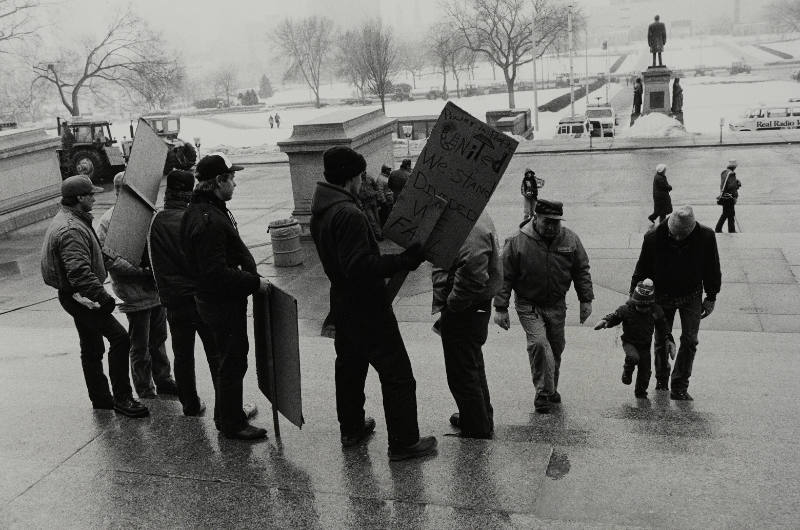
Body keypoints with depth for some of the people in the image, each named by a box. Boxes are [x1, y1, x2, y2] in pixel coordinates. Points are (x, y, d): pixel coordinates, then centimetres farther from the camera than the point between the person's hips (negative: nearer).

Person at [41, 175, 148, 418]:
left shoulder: (68, 221, 14)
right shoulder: (71, 230, -22)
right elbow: (79, 273, -32)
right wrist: (104, 298, -33)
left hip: (79, 297, 12)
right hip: (80, 297, -12)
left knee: (92, 349, 18)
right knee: (119, 337, -14)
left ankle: (100, 397, 29)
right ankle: (122, 398, -10)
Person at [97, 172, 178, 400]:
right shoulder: (109, 221, -11)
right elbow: (109, 260, -18)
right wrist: (142, 273, -24)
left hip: (156, 288, 6)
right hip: (135, 293, -6)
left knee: (158, 339, 19)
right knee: (140, 347, 5)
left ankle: (164, 381, 34)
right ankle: (146, 393, 18)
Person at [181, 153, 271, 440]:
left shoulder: (208, 210, 9)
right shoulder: (208, 220, -25)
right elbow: (217, 273, -29)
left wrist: (250, 275, 11)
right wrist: (254, 282, -21)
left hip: (219, 298, 11)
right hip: (222, 301, -11)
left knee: (231, 357, 22)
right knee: (233, 361, 2)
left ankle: (228, 413, 37)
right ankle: (232, 424, 16)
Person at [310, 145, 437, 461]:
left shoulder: (320, 209, 4)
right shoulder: (348, 214, -26)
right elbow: (361, 267, -31)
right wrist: (405, 260, -30)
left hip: (343, 303, 10)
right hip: (367, 307, -10)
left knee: (349, 364, 23)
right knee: (397, 373, 1)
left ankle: (351, 428, 38)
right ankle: (403, 443, 9)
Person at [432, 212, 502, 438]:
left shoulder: (472, 227, -26)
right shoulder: (477, 217, 8)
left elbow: (473, 276, -34)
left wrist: (451, 304, -21)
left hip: (463, 311, -11)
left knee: (462, 371, 5)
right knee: (472, 364, 25)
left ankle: (477, 427, 20)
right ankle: (482, 418, 42)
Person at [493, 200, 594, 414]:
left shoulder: (570, 240, -3)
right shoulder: (518, 242, -14)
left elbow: (581, 271, 7)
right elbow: (505, 277, -9)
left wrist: (586, 300, 4)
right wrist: (501, 309, -10)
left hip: (557, 306, 4)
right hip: (528, 305, -4)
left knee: (556, 348, 12)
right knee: (539, 343, -20)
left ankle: (551, 389, 33)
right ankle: (543, 393, -8)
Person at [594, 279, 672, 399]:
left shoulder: (656, 311, -6)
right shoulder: (626, 309, -14)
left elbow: (663, 328, 6)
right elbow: (614, 317, -4)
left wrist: (669, 340, 2)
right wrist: (605, 321, -23)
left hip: (645, 345, 2)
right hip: (629, 342, -2)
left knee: (645, 370, 1)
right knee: (633, 357, -31)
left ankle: (641, 392, 23)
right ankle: (627, 371, 2)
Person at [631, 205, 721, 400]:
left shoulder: (706, 237, -18)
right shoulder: (653, 238, -21)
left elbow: (712, 269, -2)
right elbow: (641, 270, -8)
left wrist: (711, 297, 2)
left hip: (692, 296, 1)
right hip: (663, 296, 0)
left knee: (690, 341, -1)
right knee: (661, 340, 7)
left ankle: (679, 388, 9)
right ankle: (661, 382, 28)